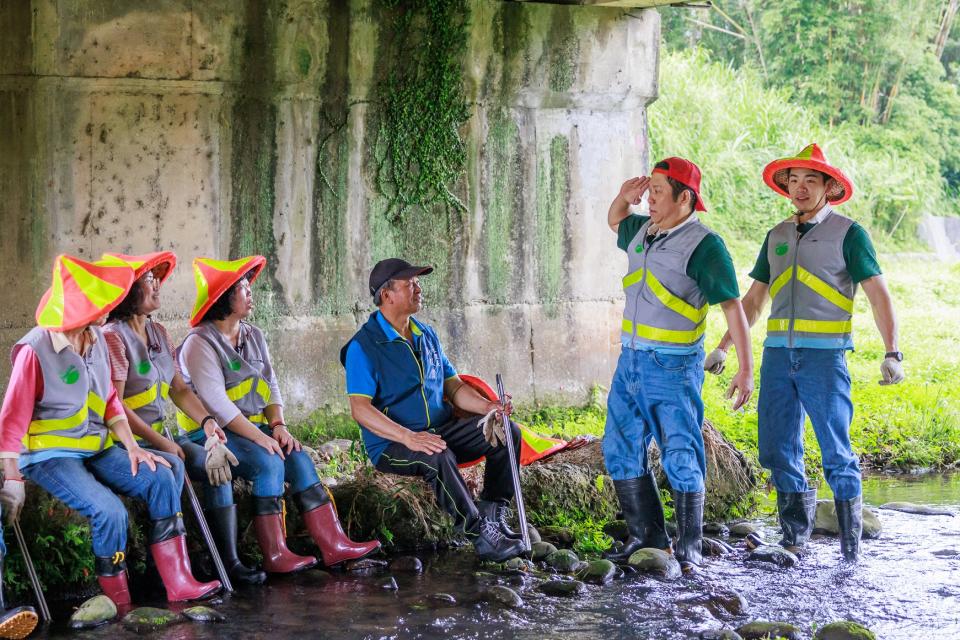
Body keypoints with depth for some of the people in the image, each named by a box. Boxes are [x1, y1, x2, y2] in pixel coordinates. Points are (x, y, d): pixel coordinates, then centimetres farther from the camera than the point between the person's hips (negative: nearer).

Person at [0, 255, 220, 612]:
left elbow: (110, 400, 12)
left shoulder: (96, 340, 3)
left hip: (95, 448, 7)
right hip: (50, 455, -7)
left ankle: (178, 583, -12)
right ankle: (120, 607, -13)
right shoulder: (36, 350, -18)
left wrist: (132, 447, 0)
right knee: (110, 511, -28)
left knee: (161, 479, -11)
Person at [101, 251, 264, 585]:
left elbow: (179, 388, 13)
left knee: (217, 462, -9)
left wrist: (207, 421, -6)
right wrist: (162, 443, -17)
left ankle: (229, 560, -11)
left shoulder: (159, 333, 14)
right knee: (172, 468, -32)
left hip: (158, 435, 8)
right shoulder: (113, 336, -13)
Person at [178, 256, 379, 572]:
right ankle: (274, 556, -27)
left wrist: (278, 424, -5)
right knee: (269, 463, -28)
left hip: (252, 428, 7)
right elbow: (216, 403, -20)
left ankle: (333, 544, -19)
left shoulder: (253, 336, 15)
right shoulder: (200, 342, -11)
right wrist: (259, 437, -24)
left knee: (299, 459, -14)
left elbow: (270, 385, 14)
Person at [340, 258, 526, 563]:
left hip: (440, 430, 7)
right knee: (437, 457, -38)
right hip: (391, 445, -7)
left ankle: (493, 515, -10)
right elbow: (360, 409, -18)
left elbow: (452, 385, 15)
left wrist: (485, 406, -7)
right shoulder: (364, 346, -10)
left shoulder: (426, 335, 14)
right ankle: (480, 535, -32)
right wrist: (408, 437, -32)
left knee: (507, 433, -9)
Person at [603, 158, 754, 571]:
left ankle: (689, 548, 4)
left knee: (681, 459, -5)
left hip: (673, 367, -8)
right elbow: (615, 222, 34)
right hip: (631, 361, 8)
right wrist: (624, 197, 9)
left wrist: (746, 370, -18)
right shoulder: (644, 231, 9)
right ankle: (648, 537, 18)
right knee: (620, 451, 9)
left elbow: (733, 307, -14)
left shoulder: (704, 245, -13)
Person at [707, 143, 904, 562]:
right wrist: (723, 347, 15)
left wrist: (892, 353, -16)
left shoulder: (847, 234, 0)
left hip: (824, 354, -5)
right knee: (778, 449, 4)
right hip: (778, 353, 5)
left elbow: (878, 293, -5)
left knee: (836, 451, -4)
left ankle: (851, 548, 4)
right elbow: (753, 299, 21)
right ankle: (795, 534, 16)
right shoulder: (777, 236, 16)